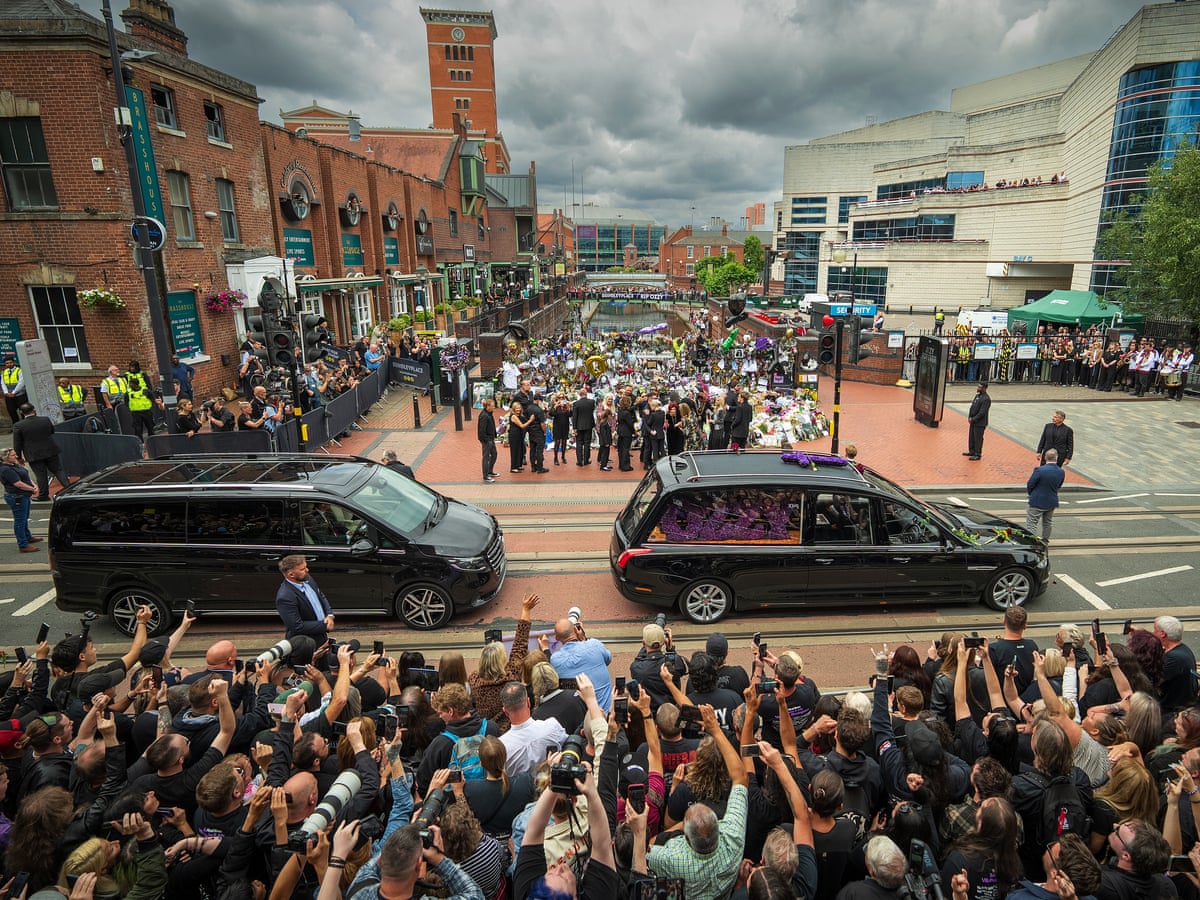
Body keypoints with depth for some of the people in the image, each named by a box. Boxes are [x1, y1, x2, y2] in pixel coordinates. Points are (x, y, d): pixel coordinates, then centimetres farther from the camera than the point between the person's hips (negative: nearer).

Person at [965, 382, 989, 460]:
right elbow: (973, 406, 13)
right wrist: (969, 417, 2)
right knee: (971, 437, 18)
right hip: (973, 421, 9)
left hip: (980, 423, -9)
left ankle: (978, 455, 11)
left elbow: (982, 412, -22)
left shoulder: (986, 399, -20)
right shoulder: (978, 395, 9)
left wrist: (973, 419, -17)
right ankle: (972, 452, 31)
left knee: (978, 439, 1)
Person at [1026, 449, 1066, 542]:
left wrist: (1031, 494, 6)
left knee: (1031, 524, 1)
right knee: (1047, 523, 22)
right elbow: (1058, 486, 6)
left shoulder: (1039, 470, -23)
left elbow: (1029, 485, -14)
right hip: (1052, 502, 5)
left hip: (1037, 502, -5)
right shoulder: (1061, 472, -7)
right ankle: (1045, 541, 32)